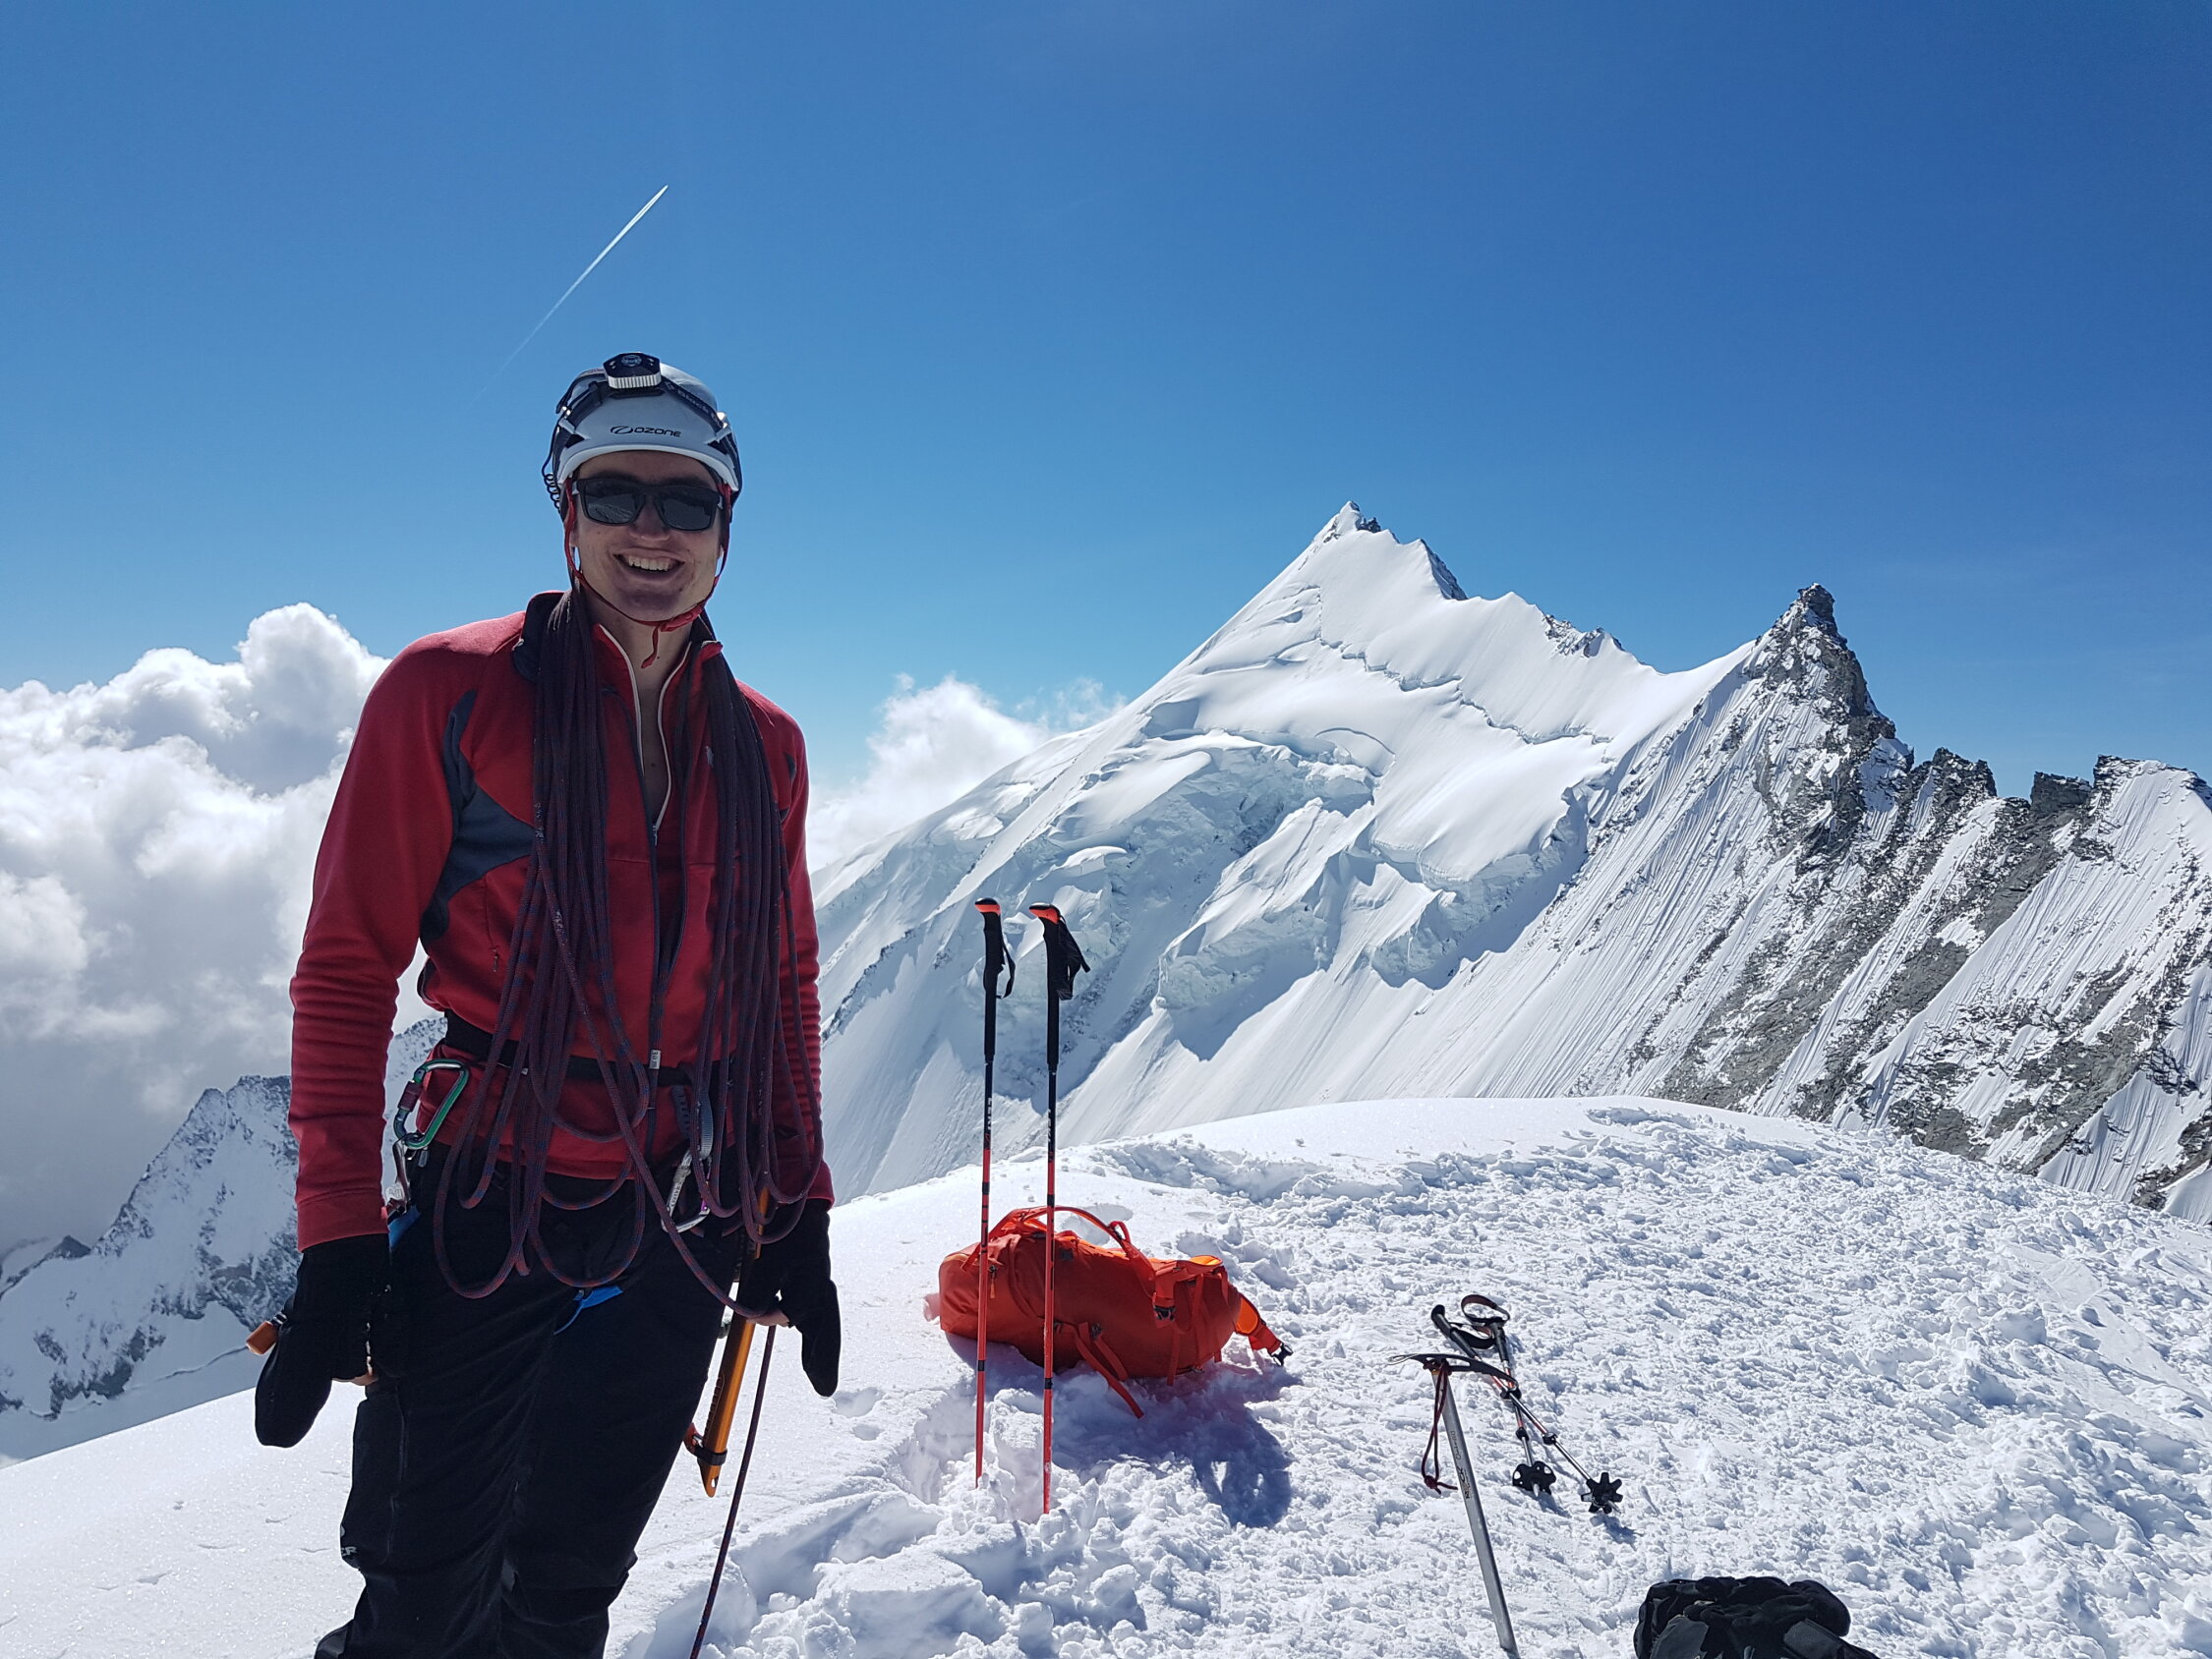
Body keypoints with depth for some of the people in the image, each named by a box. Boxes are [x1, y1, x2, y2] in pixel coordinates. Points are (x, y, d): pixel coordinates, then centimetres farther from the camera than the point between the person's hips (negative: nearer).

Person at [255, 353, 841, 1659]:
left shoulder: (762, 744, 7)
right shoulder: (450, 691, -5)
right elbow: (347, 968, -6)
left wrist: (798, 1210, 9)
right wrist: (337, 1239, -10)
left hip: (688, 1227, 4)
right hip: (491, 1201, -3)